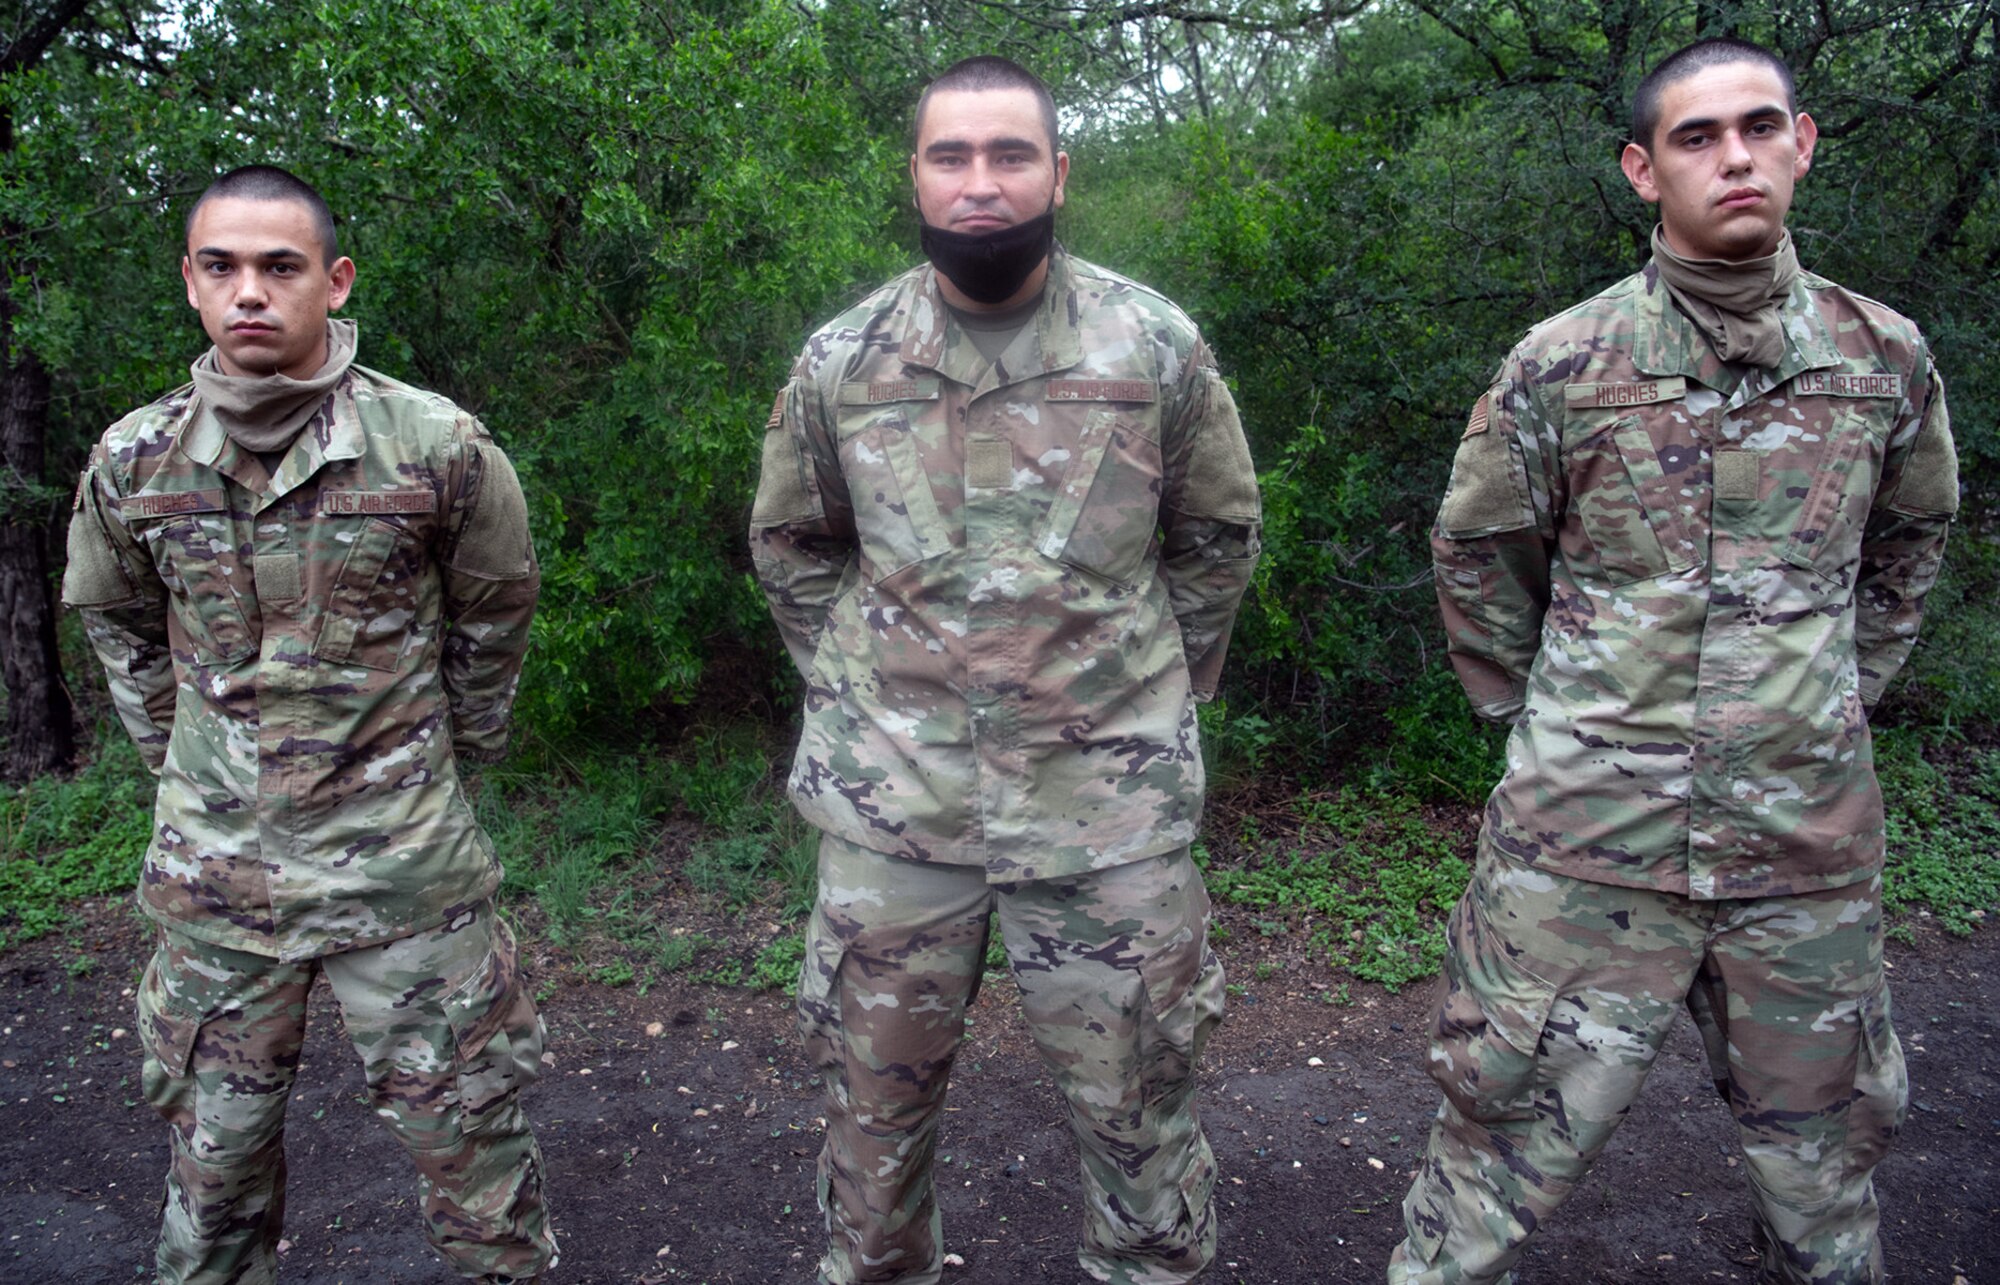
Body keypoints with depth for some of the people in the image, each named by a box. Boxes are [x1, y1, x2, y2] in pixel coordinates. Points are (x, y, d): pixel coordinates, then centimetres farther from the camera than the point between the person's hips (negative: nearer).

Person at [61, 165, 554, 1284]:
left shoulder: (437, 446, -9)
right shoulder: (134, 460, 0)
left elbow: (495, 610, 6)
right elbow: (117, 623, 18)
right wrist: (183, 759, 16)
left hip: (403, 859, -2)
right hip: (216, 864, 3)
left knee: (466, 1129, 8)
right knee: (216, 1147, 16)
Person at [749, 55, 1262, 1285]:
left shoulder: (1156, 343, -2)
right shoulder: (840, 359, 1)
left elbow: (1218, 534, 9)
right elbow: (789, 543, 15)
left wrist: (1155, 696, 8)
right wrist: (857, 687, 9)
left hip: (1111, 802, -1)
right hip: (891, 801, 2)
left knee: (1138, 1105, 11)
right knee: (876, 1098, 16)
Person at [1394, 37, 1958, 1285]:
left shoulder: (1887, 358, 4)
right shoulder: (1562, 364, -4)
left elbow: (1911, 540, 20)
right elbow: (1476, 554, 6)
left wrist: (1844, 695, 16)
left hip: (1810, 843, 3)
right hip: (1587, 840, -3)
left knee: (1823, 1157, 19)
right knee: (1506, 1147, 5)